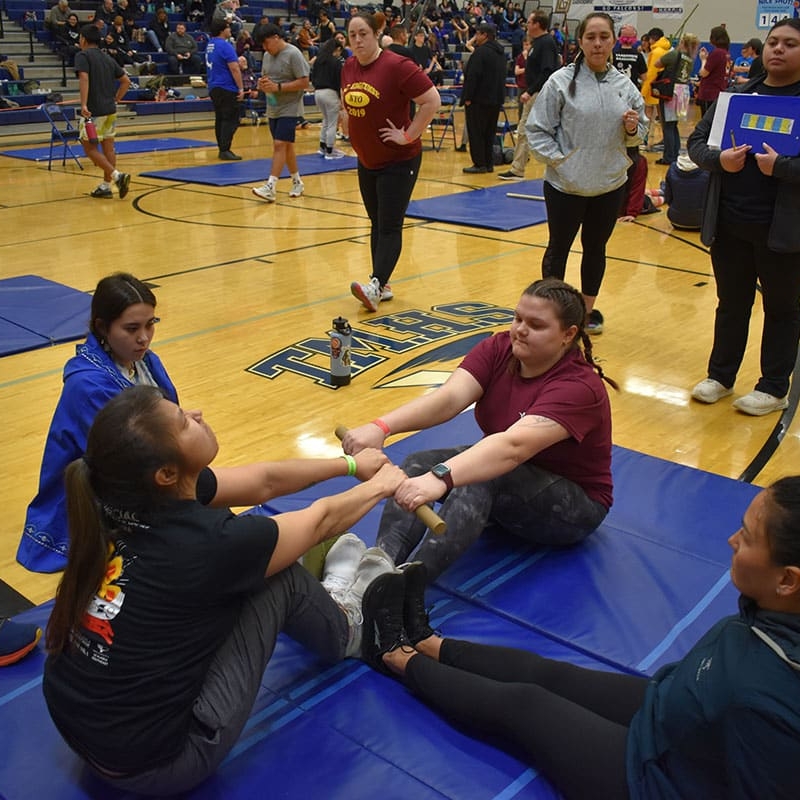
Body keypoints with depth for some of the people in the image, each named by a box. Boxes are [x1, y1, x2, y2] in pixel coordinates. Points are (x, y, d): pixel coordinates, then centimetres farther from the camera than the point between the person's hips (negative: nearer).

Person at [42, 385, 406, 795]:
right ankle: (343, 630, 26)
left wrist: (350, 464, 19)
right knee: (280, 577, -3)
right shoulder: (205, 545, -30)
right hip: (152, 763, -7)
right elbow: (323, 518, -9)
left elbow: (264, 480, 5)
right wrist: (380, 486, 13)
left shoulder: (119, 499, -9)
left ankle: (320, 601, 35)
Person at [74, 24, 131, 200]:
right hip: (110, 110, 7)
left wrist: (84, 104, -27)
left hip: (93, 111, -7)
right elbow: (126, 81, 16)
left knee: (90, 148, 0)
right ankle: (106, 186, 11)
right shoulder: (108, 58, 15)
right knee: (108, 147, 8)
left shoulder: (82, 55, -6)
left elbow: (84, 78, -21)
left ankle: (117, 175, -15)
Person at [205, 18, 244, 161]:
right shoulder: (225, 45, -15)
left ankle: (222, 149, 14)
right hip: (227, 89, -9)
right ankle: (225, 151, -10)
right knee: (231, 120, -7)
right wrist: (241, 88, -15)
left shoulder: (210, 44, 12)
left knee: (220, 119, 12)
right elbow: (234, 69, -18)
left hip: (213, 88, 9)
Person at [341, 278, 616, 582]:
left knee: (479, 479, -35)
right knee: (418, 464, -20)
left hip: (575, 504, -6)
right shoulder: (498, 350, -9)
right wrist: (380, 427, -42)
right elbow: (448, 398, -25)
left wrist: (440, 479, -57)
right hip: (503, 471, 6)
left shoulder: (579, 387, -27)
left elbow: (514, 446, -43)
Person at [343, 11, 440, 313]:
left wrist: (409, 135, -18)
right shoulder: (348, 67, 4)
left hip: (398, 162, -8)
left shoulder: (397, 66, -18)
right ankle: (383, 286, 19)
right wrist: (352, 131, 12)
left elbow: (432, 100, -21)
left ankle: (376, 285, -17)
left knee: (389, 227, -10)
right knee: (377, 224, 12)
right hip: (366, 161, 8)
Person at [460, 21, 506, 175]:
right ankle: (489, 163, 16)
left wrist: (467, 97, -17)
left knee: (476, 132, -2)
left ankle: (480, 164, -2)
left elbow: (473, 76, -20)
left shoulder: (481, 52, -15)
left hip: (479, 99, -8)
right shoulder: (500, 52, 14)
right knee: (490, 132, 13)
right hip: (495, 99, 9)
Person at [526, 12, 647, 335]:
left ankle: (588, 307, 32)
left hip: (610, 185, 4)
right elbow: (536, 130, -8)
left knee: (596, 248, 16)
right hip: (566, 185, -3)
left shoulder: (624, 85, 1)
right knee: (559, 248, 10)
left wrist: (632, 129, -10)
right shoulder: (561, 81, -10)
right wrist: (558, 160, -16)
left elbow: (638, 133, 11)